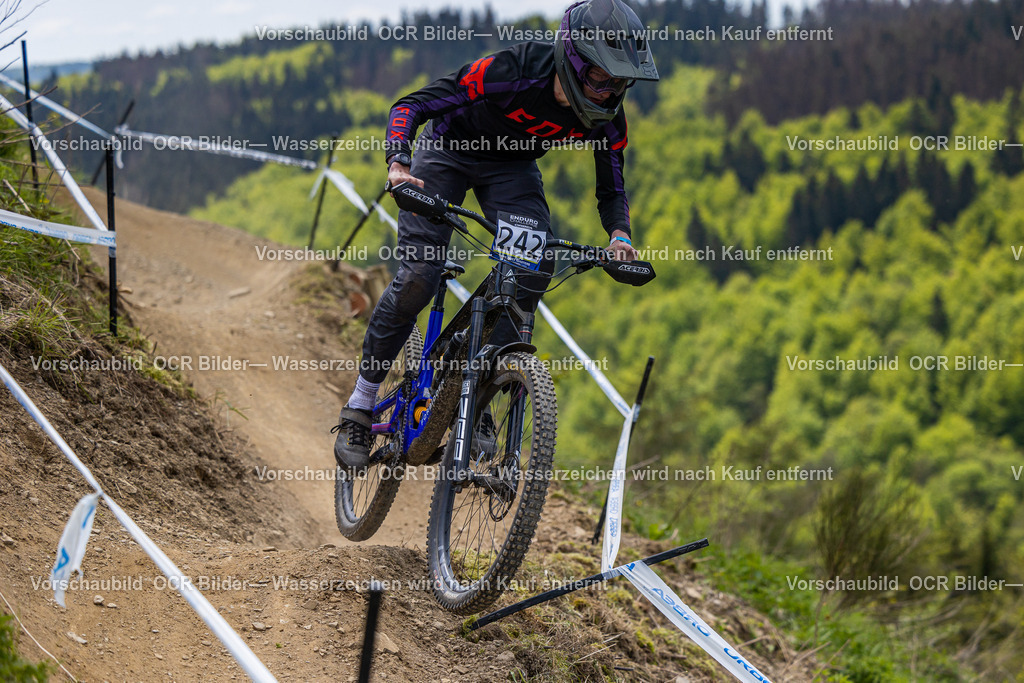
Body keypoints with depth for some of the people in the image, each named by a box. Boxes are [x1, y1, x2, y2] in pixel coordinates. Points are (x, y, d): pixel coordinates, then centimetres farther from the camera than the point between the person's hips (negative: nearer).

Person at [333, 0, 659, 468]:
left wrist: (619, 235, -29)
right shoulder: (511, 71, -37)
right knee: (418, 277, -17)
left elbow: (611, 189, -7)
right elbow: (411, 106, -34)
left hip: (511, 167, 4)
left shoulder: (607, 117, -23)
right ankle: (359, 410, -3)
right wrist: (398, 164, -51)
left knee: (536, 263, -22)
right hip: (449, 149, -4)